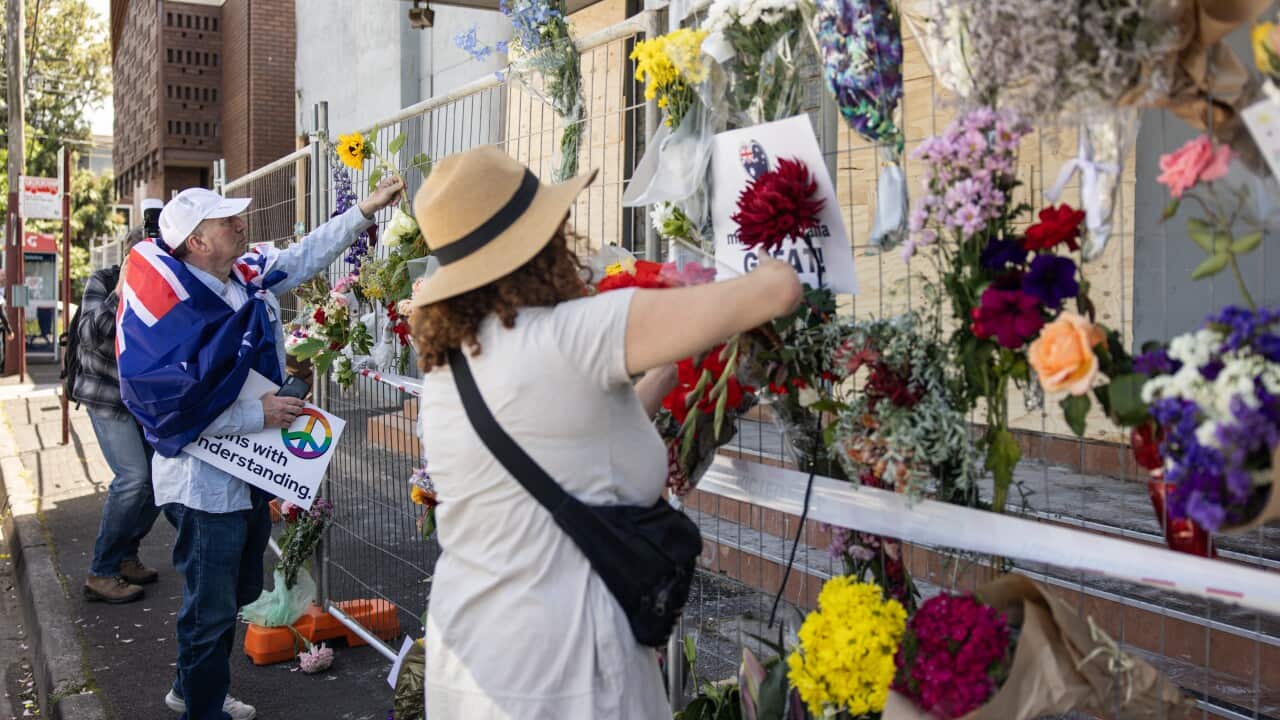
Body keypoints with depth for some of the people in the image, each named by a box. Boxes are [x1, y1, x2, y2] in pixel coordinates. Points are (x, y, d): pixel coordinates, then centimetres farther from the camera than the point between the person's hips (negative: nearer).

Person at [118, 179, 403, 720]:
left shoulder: (248, 275, 0)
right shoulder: (175, 304, -24)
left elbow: (307, 257, 14)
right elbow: (172, 405, -26)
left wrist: (365, 210, 12)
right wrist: (258, 415, -23)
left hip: (250, 474, 9)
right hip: (204, 484, -9)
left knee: (238, 593, 24)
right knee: (211, 610, 4)